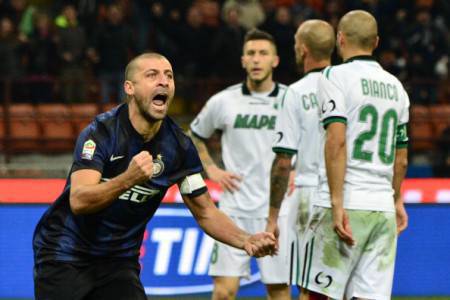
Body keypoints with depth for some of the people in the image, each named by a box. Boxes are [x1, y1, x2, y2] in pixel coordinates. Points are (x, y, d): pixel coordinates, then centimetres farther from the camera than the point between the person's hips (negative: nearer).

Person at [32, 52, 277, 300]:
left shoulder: (179, 146, -4)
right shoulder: (101, 132, -18)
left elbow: (204, 211, 4)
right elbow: (78, 201, -30)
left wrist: (246, 241, -14)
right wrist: (129, 179, -46)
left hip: (119, 261, 4)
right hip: (65, 256, -4)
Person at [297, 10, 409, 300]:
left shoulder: (335, 77, -3)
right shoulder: (395, 86, 16)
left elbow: (336, 141, -16)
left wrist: (337, 203, -19)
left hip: (346, 202, -6)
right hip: (383, 208, 6)